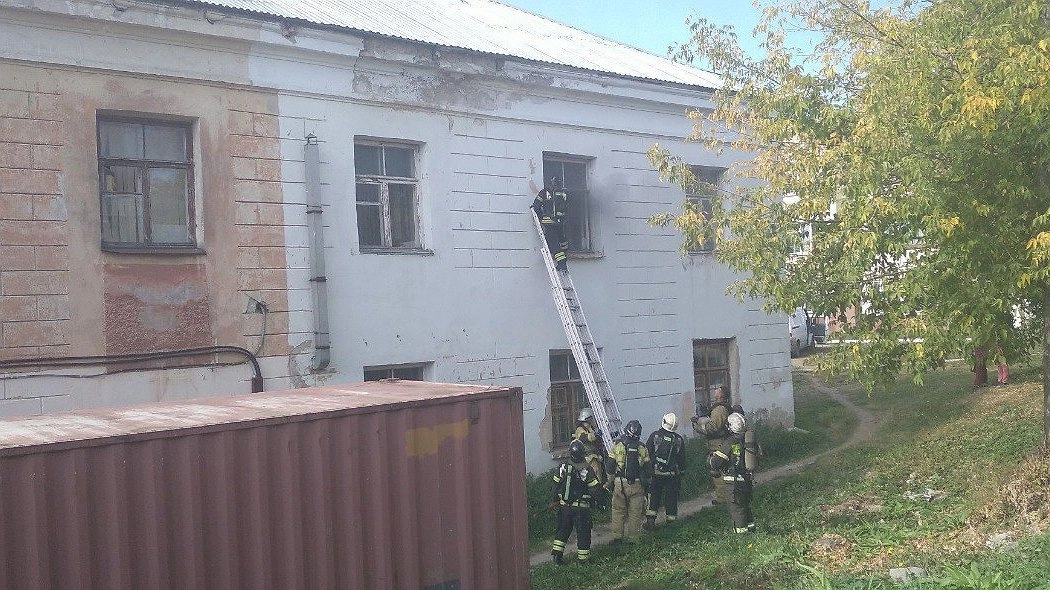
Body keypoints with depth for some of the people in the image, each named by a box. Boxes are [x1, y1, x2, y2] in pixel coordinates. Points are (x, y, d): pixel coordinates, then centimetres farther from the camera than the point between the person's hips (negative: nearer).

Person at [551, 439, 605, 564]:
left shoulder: (563, 467, -6)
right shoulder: (587, 470, -15)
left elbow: (555, 486, 1)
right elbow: (596, 488, -13)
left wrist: (556, 498, 17)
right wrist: (603, 490, 9)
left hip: (564, 506, 3)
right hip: (581, 507, -3)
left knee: (562, 530, 17)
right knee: (583, 531, 10)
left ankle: (557, 552, 13)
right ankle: (583, 556, 15)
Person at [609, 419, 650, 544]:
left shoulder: (617, 446, -3)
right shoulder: (642, 448, 0)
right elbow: (646, 468, 5)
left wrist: (610, 482, 10)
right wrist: (646, 484, 14)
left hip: (620, 483, -1)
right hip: (637, 485, 1)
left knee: (618, 511, 11)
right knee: (635, 513, 8)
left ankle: (617, 536, 9)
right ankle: (632, 538, 11)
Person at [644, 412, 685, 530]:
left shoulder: (655, 436, -7)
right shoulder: (679, 440, -1)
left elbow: (647, 454, -3)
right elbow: (682, 459, 6)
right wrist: (681, 473, 16)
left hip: (656, 473, -1)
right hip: (673, 475, 1)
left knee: (654, 495, 9)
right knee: (671, 497, 10)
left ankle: (650, 520, 6)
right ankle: (671, 520, 14)